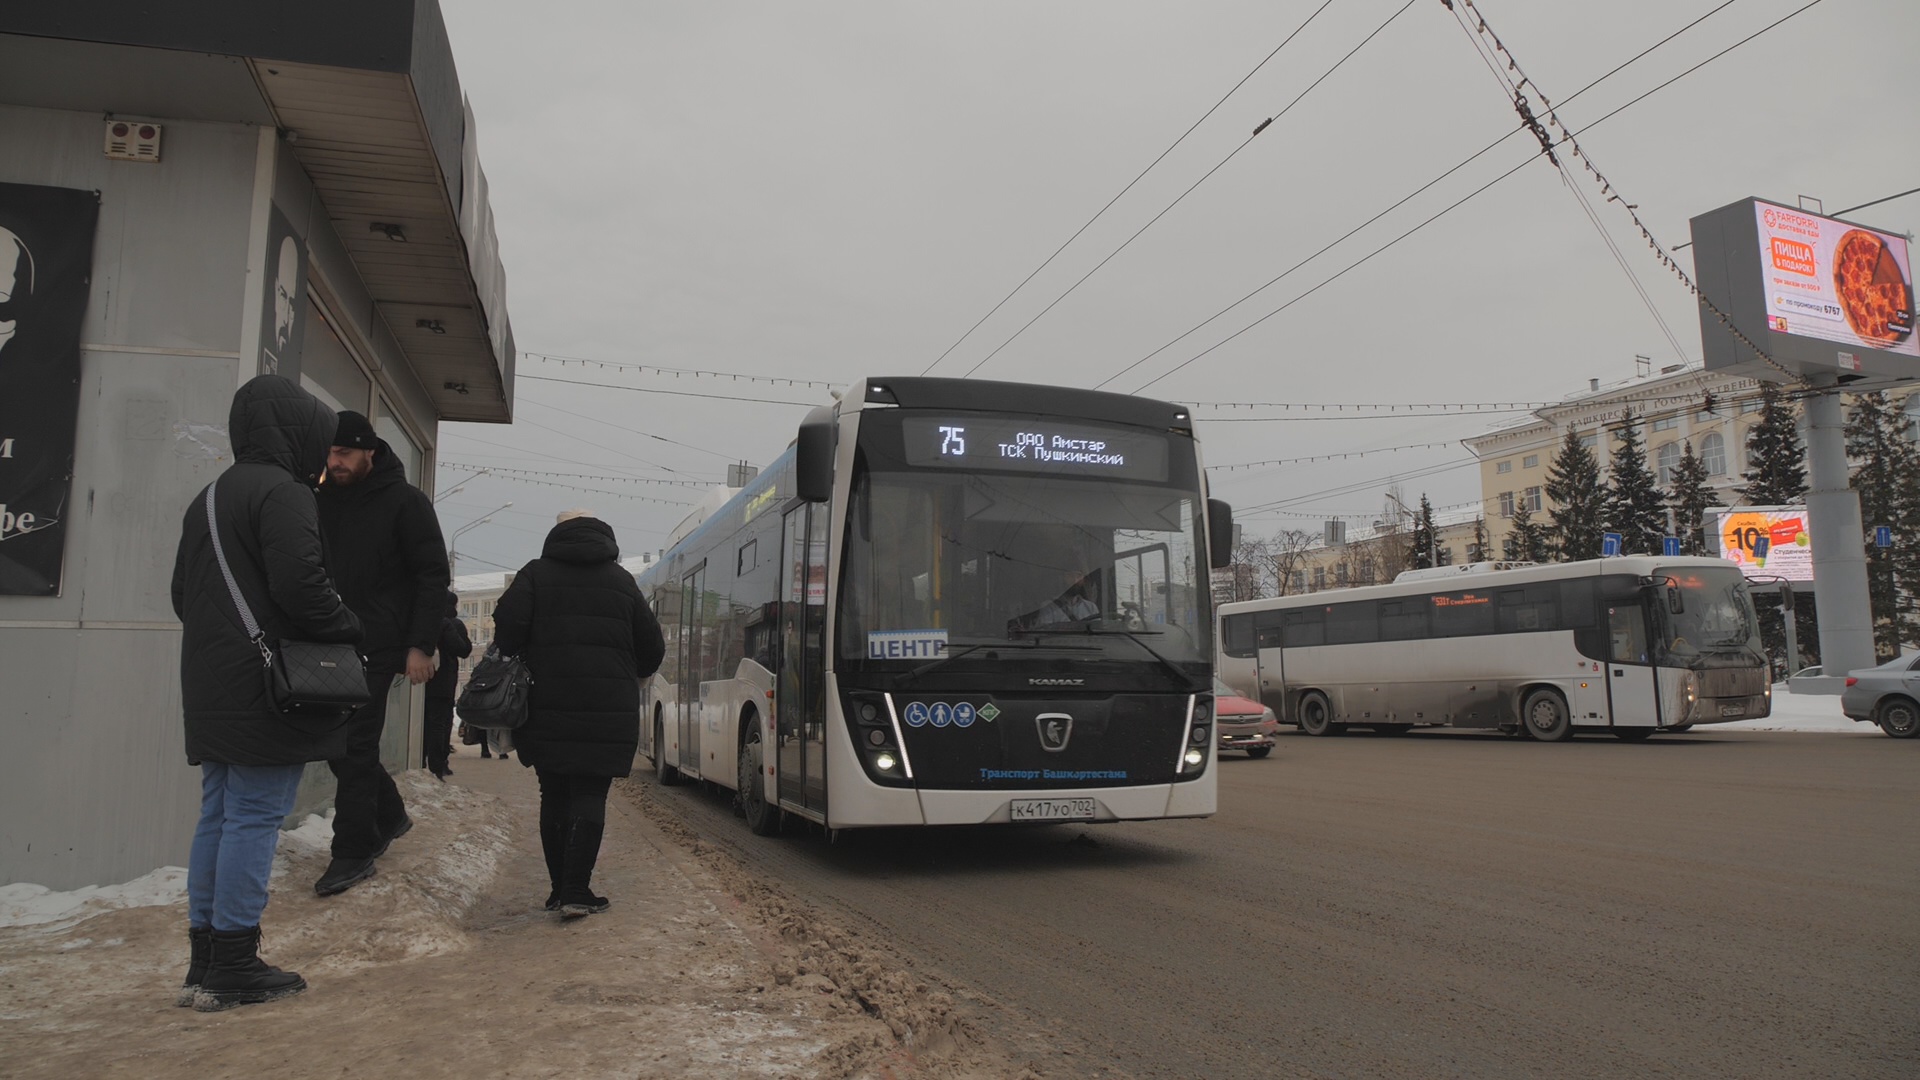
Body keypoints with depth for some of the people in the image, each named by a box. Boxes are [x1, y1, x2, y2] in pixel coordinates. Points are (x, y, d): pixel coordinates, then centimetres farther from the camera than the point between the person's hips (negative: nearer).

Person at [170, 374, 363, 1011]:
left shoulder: (208, 497, 20)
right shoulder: (282, 493, -11)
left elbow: (182, 591, 23)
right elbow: (300, 584, -22)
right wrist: (350, 628, -7)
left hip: (211, 688, 10)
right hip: (266, 690, -9)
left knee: (218, 815, 13)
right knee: (256, 817, -5)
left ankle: (205, 960, 19)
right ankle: (233, 968, 1)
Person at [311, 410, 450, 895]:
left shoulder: (405, 501, -6)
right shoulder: (324, 500, 10)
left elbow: (433, 576, -7)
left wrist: (421, 646, -14)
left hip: (377, 648, -6)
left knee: (354, 746, -6)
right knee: (339, 742, 10)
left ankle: (354, 852, 3)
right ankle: (389, 816, 30)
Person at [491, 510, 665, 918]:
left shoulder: (536, 574, 5)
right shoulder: (622, 582, 9)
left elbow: (508, 625, -10)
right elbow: (652, 650, 10)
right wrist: (623, 678, 27)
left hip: (546, 709, 1)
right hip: (608, 712, 0)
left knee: (554, 795, 12)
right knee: (590, 797, 3)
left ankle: (560, 889, 15)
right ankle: (576, 892, -5)